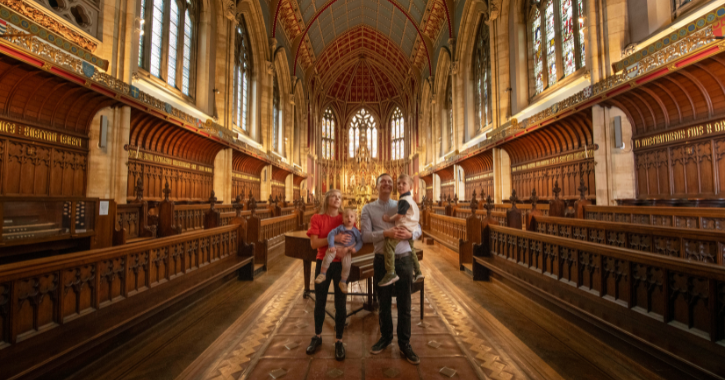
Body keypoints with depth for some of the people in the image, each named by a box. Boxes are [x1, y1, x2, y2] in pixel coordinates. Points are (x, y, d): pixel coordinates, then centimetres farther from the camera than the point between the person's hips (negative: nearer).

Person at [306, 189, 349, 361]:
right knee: (319, 302, 14)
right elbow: (314, 243, -14)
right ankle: (317, 337, 37)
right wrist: (334, 239, -27)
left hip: (341, 265, 0)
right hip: (323, 263, 0)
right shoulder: (317, 218, -5)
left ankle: (339, 341, 27)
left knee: (340, 303, 8)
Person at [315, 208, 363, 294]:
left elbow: (360, 241, 11)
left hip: (347, 251, 1)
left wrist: (355, 248, -8)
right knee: (329, 254, -31)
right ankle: (322, 274, -17)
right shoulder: (339, 228, 9)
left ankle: (343, 281, 0)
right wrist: (331, 245, -15)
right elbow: (331, 234, -1)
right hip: (336, 247, -1)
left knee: (347, 263, -23)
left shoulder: (356, 231, 12)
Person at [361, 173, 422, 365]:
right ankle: (386, 337, 40)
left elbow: (418, 229, 4)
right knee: (384, 303, 16)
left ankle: (404, 343, 31)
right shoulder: (368, 209, 0)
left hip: (404, 259, 1)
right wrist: (386, 233, -26)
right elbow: (365, 235, -11)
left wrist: (410, 234, -18)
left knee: (404, 304, 11)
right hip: (382, 260, -1)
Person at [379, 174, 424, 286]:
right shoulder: (410, 199, 19)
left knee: (389, 242, -24)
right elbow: (418, 214, 29)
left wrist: (389, 219, -7)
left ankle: (391, 273, -31)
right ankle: (418, 272, 40)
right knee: (411, 249, 27)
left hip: (404, 227, -12)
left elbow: (400, 215, -20)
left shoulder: (404, 200, -14)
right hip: (411, 229, 12)